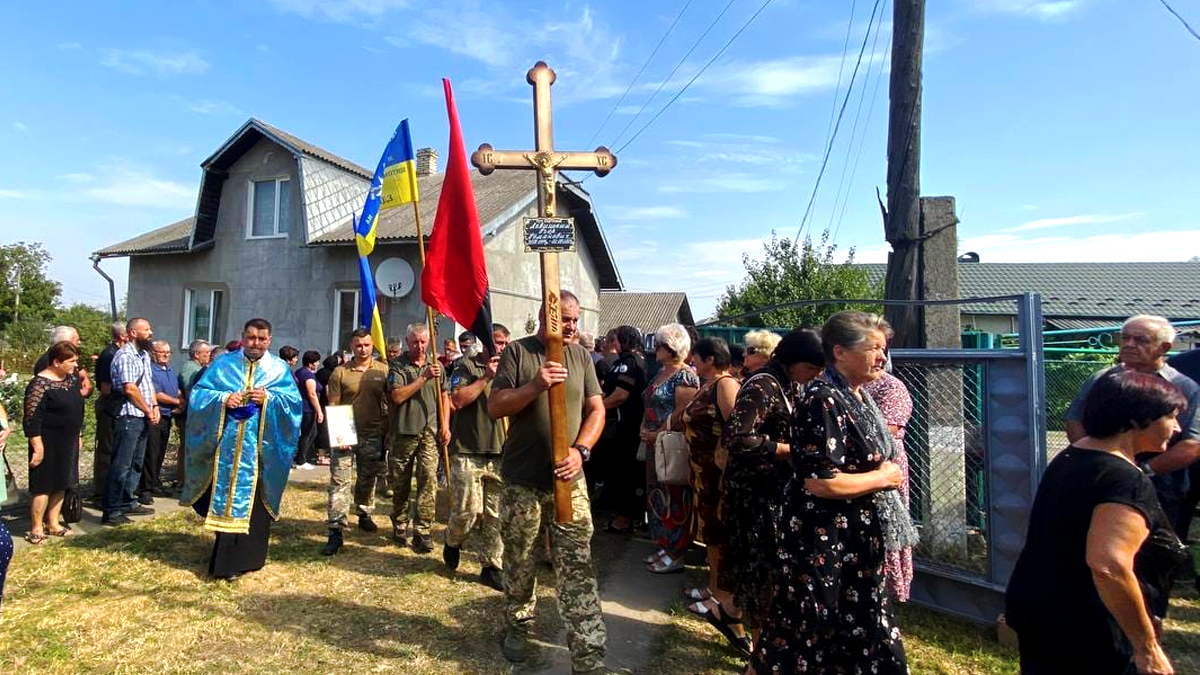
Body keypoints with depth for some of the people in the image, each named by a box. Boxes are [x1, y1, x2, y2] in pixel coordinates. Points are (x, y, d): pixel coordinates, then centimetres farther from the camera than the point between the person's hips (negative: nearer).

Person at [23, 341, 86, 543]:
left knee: (61, 484, 14)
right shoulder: (40, 384, -17)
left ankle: (53, 523, 26)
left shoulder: (71, 379, 7)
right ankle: (36, 529, 12)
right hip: (48, 445, -8)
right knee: (44, 485, 0)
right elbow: (31, 418, -18)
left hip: (68, 443, 8)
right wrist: (37, 447, -19)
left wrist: (77, 436, 19)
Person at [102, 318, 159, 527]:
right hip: (128, 417, -9)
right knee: (121, 465, -5)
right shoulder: (125, 356, -14)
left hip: (143, 418, 9)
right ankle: (112, 511, 2)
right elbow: (130, 389, -18)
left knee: (136, 463, 17)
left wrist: (155, 406, 3)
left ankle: (129, 502, 28)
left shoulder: (144, 355, 15)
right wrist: (148, 411, -10)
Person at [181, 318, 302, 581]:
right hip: (226, 447, 1)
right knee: (225, 499, 6)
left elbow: (294, 400, -1)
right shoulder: (223, 364, 8)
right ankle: (229, 558, 18)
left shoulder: (280, 368, 5)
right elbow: (199, 393, 3)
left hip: (261, 449, -1)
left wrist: (268, 398, -17)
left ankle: (245, 558, 16)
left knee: (253, 502, 4)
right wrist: (223, 399, -15)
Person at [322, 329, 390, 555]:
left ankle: (364, 514, 39)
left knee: (368, 479, 17)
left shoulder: (383, 370, 2)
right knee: (339, 481, -5)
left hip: (373, 436, 2)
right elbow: (332, 406, -1)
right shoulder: (340, 372, -1)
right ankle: (336, 531, -1)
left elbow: (392, 403, 6)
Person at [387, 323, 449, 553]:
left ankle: (423, 531, -3)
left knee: (428, 479, -9)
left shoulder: (436, 365, 9)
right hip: (404, 431, -1)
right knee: (400, 482, 10)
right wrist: (424, 378, -19)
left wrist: (445, 426, 6)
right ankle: (399, 527, 28)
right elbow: (397, 396, -14)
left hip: (429, 431, 2)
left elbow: (443, 397, 16)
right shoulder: (397, 365, -2)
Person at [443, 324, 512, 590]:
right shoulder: (466, 366, -1)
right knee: (468, 511, -3)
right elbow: (458, 400, -15)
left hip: (498, 452, 5)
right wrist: (486, 377, -16)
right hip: (468, 451, -5)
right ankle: (453, 541, 28)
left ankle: (492, 567, 17)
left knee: (494, 515, 6)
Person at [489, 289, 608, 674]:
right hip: (522, 481, -1)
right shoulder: (517, 352, -3)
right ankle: (517, 627, 39)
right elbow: (494, 408, -8)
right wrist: (535, 386, -23)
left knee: (577, 570, 1)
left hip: (569, 480, 2)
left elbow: (596, 410, 5)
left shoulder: (580, 356, 6)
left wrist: (580, 450, -12)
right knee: (519, 564, 15)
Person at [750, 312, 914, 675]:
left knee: (863, 630, 22)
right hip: (823, 541, -9)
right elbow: (820, 482, -28)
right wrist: (882, 478, -16)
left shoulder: (857, 395, 7)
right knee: (808, 629, 8)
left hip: (858, 538, 10)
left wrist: (887, 471, 3)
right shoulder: (824, 401, -23)